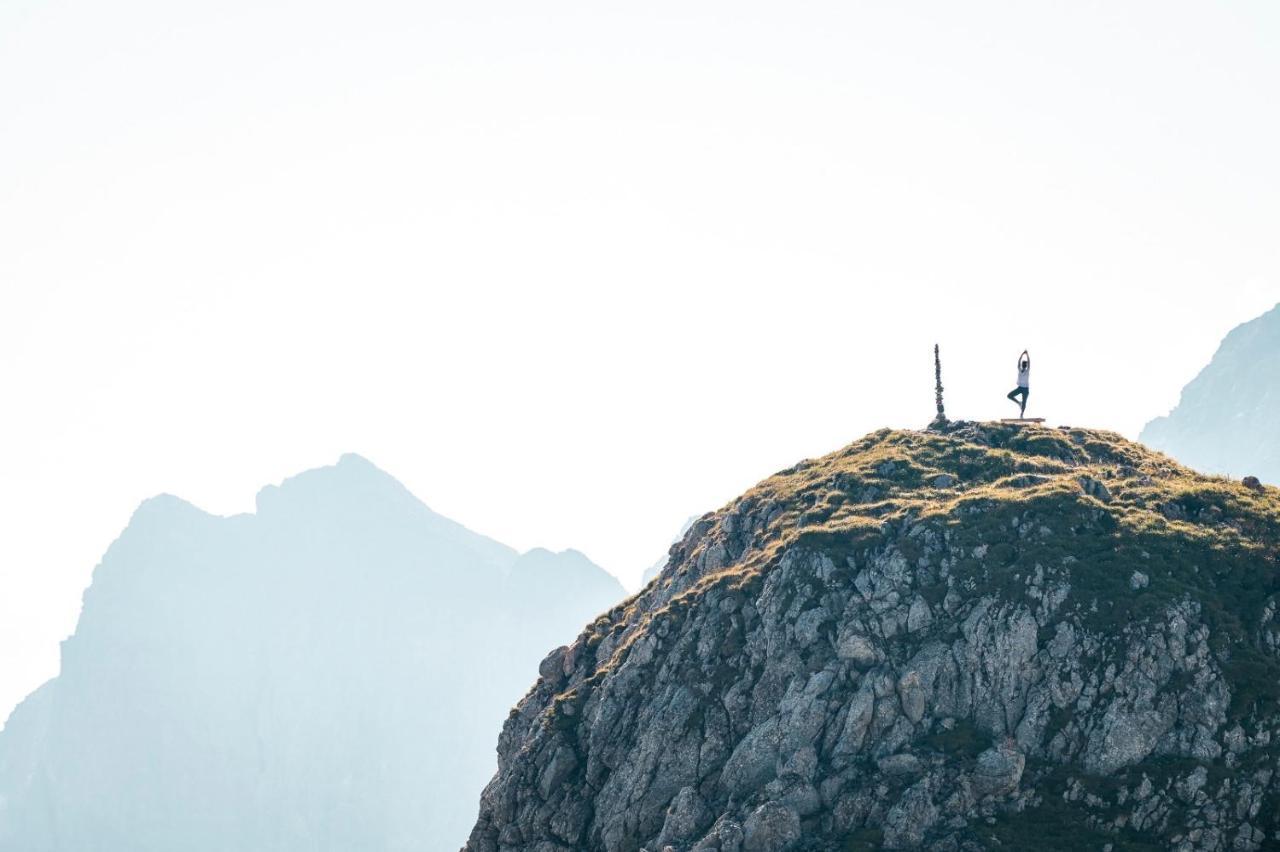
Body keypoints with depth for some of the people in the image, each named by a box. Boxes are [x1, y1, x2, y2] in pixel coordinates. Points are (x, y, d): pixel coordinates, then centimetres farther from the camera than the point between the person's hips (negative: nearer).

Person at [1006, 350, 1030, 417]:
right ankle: (1019, 402, 8)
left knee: (1024, 403, -2)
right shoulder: (1020, 370, 5)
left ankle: (1021, 415, 5)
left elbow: (1029, 362, -9)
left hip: (1026, 388, -3)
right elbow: (1019, 362, -2)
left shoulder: (1027, 370, 0)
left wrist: (1027, 354, -10)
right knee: (1010, 395, -11)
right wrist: (1023, 354, -6)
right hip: (1020, 387, 3)